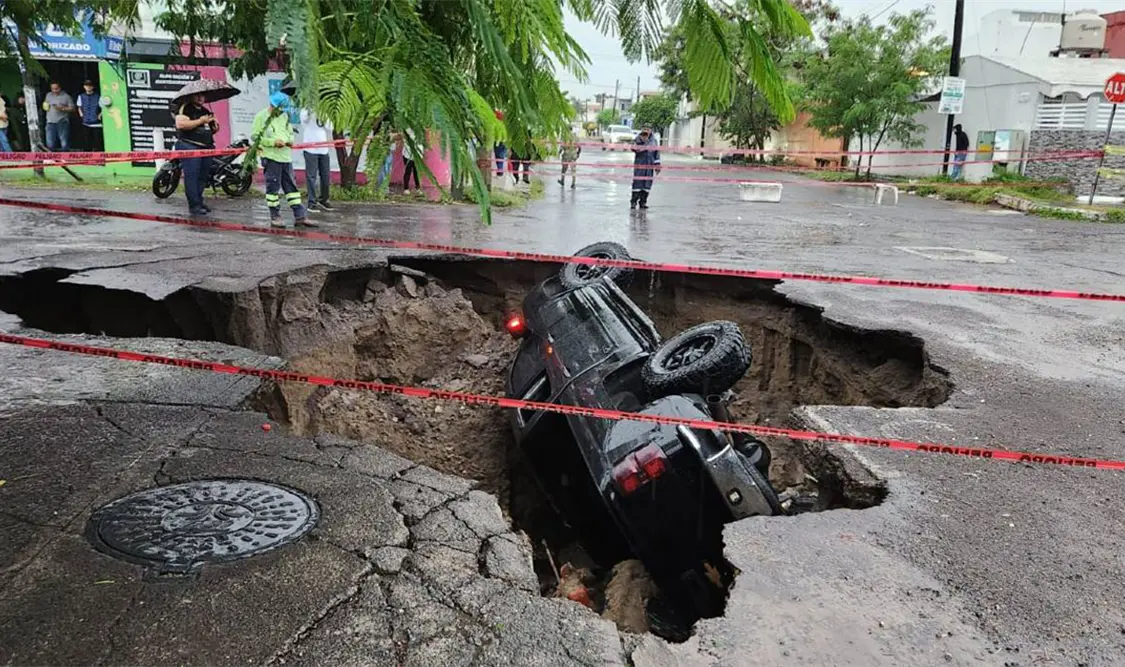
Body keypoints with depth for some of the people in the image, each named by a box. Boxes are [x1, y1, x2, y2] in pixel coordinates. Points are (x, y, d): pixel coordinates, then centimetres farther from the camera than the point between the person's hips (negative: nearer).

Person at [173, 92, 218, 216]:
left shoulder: (206, 111, 21)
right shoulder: (184, 108, -4)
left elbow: (210, 130, 31)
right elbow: (180, 124, -19)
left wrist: (215, 127, 7)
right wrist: (201, 121, -16)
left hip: (206, 148, 8)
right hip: (189, 147, -8)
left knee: (203, 177, 10)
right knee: (191, 177, -10)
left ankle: (199, 201, 19)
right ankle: (194, 206, -11)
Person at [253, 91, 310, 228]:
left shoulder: (284, 116, 16)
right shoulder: (261, 116, -3)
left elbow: (290, 132, 26)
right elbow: (254, 136, -7)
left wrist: (290, 140, 2)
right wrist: (273, 142, -17)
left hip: (286, 157, 6)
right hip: (271, 157, -6)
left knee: (291, 186, 6)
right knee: (273, 187, -1)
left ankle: (299, 216, 8)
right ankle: (275, 217, 7)